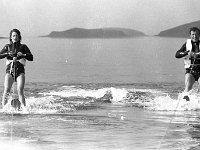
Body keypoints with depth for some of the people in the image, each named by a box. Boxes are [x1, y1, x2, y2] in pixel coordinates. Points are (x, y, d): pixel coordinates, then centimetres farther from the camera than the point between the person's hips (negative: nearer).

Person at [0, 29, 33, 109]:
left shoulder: (23, 47, 11)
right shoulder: (7, 46, 14)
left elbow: (31, 58, 4)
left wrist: (23, 55, -14)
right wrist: (7, 54, -14)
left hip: (20, 71, -1)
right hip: (10, 70, 1)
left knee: (20, 91, -17)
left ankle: (24, 108, -20)